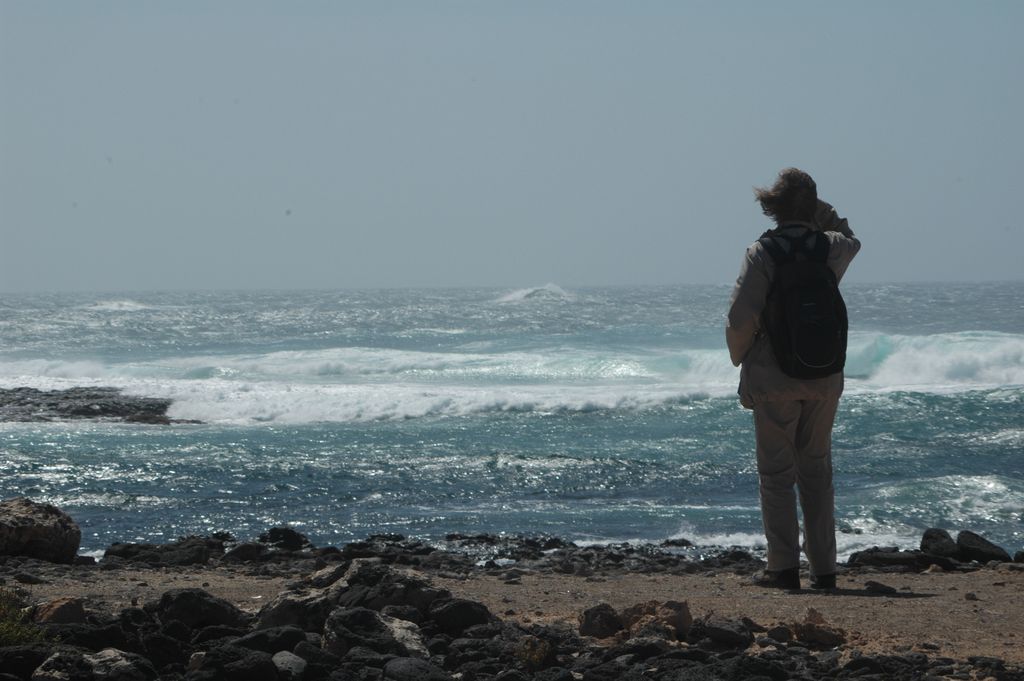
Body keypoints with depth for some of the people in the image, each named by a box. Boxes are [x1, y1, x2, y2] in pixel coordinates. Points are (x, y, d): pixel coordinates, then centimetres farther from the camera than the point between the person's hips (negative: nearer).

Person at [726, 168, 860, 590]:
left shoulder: (761, 254, -12)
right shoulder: (831, 248, 1)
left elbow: (742, 318, -16)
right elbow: (850, 240, 28)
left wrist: (740, 359, 2)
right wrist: (822, 212, 15)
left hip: (774, 379, -4)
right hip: (824, 378, 4)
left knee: (777, 473, 3)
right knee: (817, 469, 12)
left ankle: (784, 567, -3)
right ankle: (823, 567, 10)